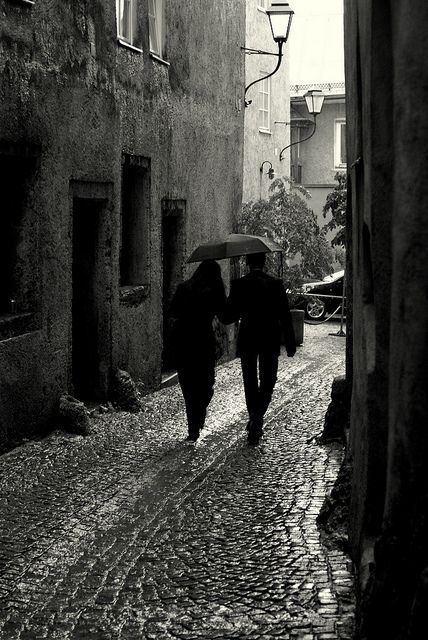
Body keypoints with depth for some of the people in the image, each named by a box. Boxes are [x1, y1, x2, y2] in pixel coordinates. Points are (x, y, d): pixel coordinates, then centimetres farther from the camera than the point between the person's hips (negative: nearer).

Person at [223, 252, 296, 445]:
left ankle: (255, 424, 18)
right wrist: (290, 344, 0)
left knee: (250, 383, 14)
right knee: (267, 383, 9)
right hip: (270, 341, 0)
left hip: (247, 340, 0)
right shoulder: (276, 284, -6)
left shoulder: (239, 285, -8)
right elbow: (285, 316, -6)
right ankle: (257, 421, -9)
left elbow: (227, 317, -7)